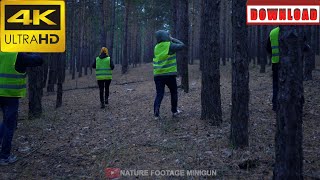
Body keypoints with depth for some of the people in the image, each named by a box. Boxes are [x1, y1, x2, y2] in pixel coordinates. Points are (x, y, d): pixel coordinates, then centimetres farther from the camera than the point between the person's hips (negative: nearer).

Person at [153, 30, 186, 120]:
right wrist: (173, 39, 9)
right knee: (174, 92, 15)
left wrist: (170, 40, 19)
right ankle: (174, 111, 23)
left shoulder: (157, 47, 8)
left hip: (158, 75, 4)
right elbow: (182, 45, -1)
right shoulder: (169, 45, -8)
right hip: (169, 74, -4)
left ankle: (156, 113, -5)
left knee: (159, 94, 5)